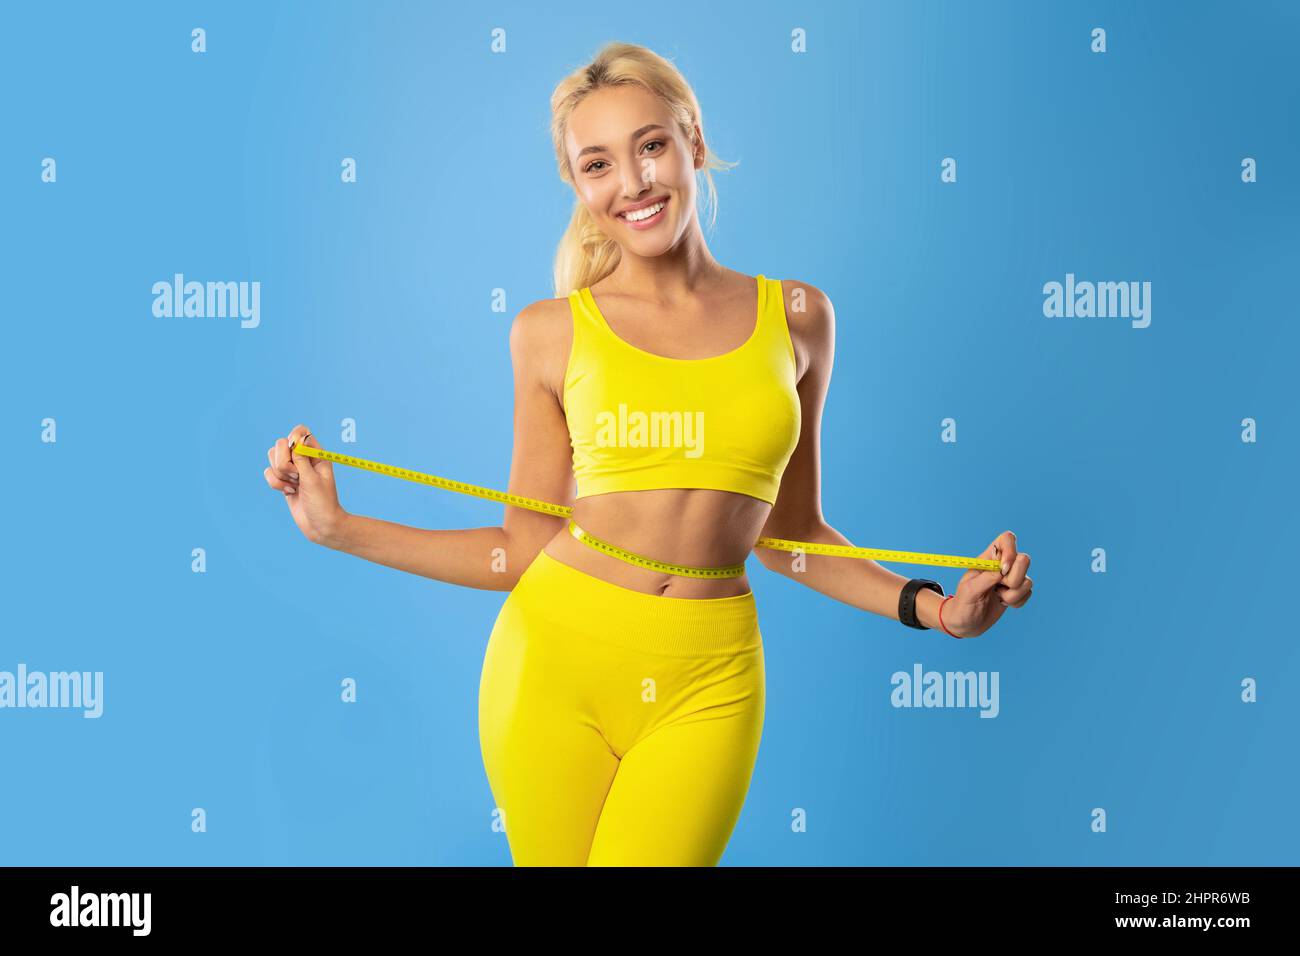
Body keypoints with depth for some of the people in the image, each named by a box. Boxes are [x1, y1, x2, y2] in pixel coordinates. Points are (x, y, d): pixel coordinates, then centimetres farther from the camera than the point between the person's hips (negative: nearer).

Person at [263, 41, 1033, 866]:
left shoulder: (797, 318, 5)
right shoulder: (551, 332, 1)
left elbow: (790, 533, 12)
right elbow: (527, 547, 5)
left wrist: (929, 607, 1)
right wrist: (340, 529, 1)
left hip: (706, 683, 0)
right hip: (556, 660, 0)